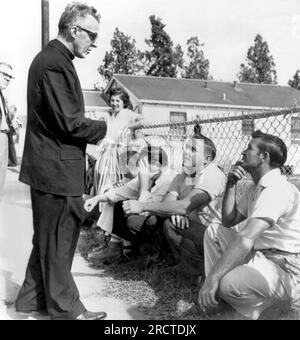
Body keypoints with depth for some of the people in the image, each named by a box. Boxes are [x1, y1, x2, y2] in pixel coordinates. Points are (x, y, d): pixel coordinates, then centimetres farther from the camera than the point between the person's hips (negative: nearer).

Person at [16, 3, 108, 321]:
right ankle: (65, 307, 22)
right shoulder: (56, 63, -18)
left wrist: (97, 128, 13)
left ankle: (32, 297, 34)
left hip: (49, 166, 10)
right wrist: (107, 127, -9)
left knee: (49, 237, 20)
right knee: (59, 239, 4)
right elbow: (70, 122, -23)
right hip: (57, 169, -10)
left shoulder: (49, 58, 15)